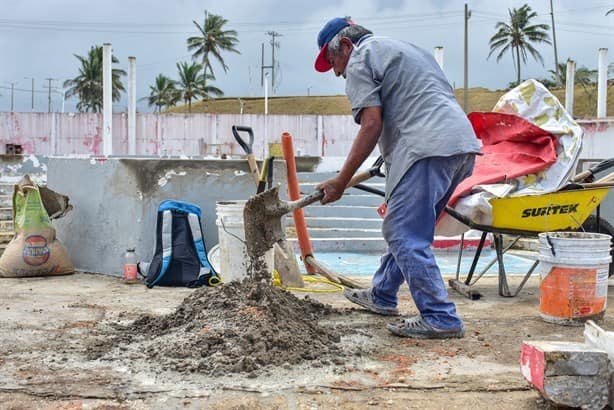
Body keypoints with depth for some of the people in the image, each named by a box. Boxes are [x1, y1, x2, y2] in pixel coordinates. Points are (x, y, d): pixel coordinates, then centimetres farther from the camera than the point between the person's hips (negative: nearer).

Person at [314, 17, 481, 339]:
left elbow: (372, 125, -8)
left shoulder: (360, 59, 4)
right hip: (463, 144, 10)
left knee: (405, 236, -7)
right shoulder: (402, 48, 33)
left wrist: (340, 182, -4)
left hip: (428, 147, -10)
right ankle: (381, 296, 32)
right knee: (409, 229, 19)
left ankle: (441, 319, -7)